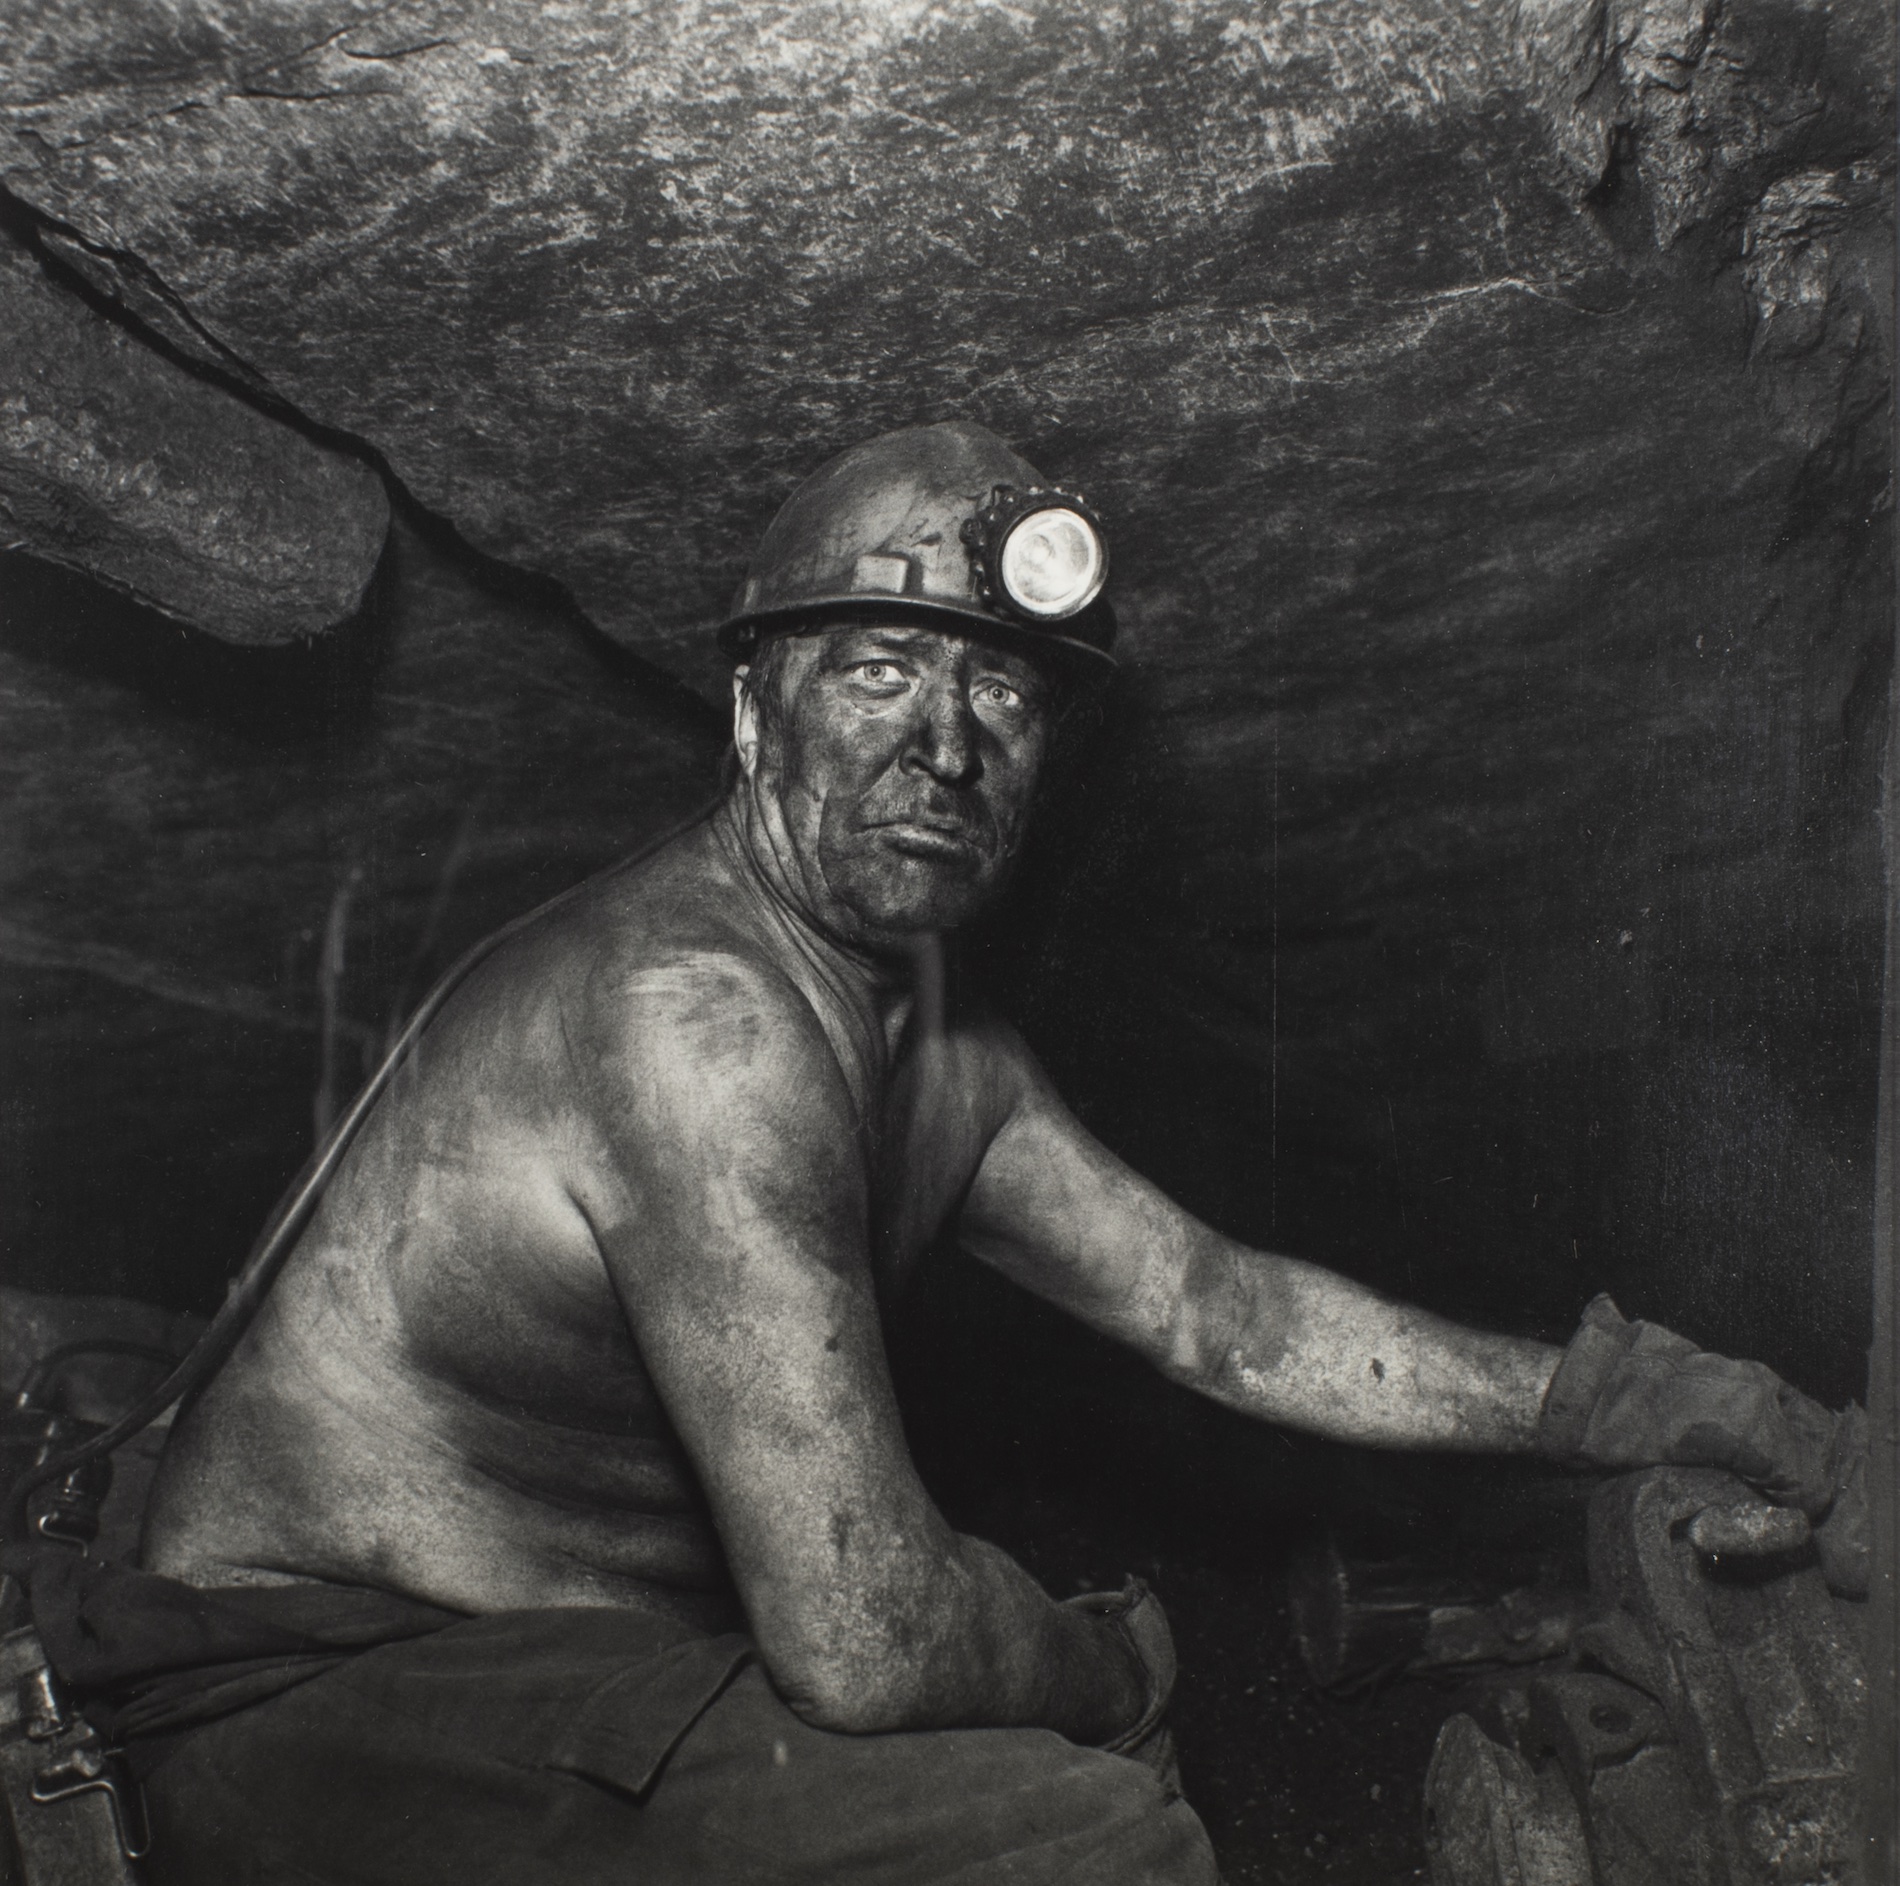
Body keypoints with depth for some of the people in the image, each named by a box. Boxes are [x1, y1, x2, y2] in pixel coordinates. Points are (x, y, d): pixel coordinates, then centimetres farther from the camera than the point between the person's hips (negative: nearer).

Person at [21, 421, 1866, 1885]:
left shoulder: (933, 1038, 3)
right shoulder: (693, 1008, -28)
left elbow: (1217, 1310, 8)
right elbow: (865, 1639, -28)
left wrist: (1636, 1397, 6)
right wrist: (1108, 1666, -6)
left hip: (576, 1647, 9)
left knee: (1101, 1716, 14)